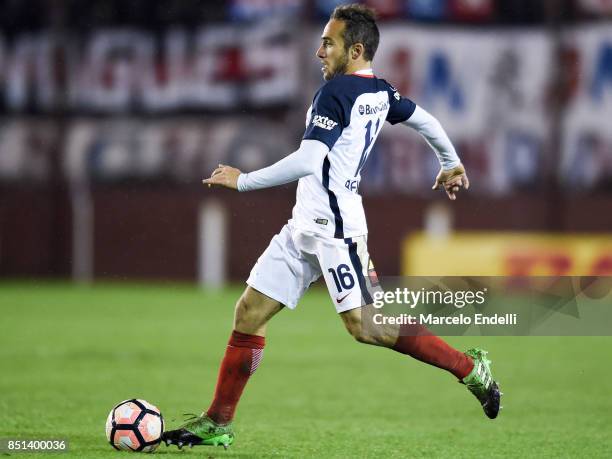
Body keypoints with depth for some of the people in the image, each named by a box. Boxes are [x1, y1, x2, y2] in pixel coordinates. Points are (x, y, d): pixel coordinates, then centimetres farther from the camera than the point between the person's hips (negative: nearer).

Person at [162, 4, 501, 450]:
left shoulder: (335, 93, -16)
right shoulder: (380, 92, 11)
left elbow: (308, 161, -23)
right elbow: (425, 120, 25)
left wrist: (243, 180, -16)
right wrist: (451, 165, 43)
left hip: (333, 227, -10)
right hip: (306, 225, 10)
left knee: (364, 325, -10)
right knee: (250, 312, 6)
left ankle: (470, 368, -1)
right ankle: (217, 424, 8)